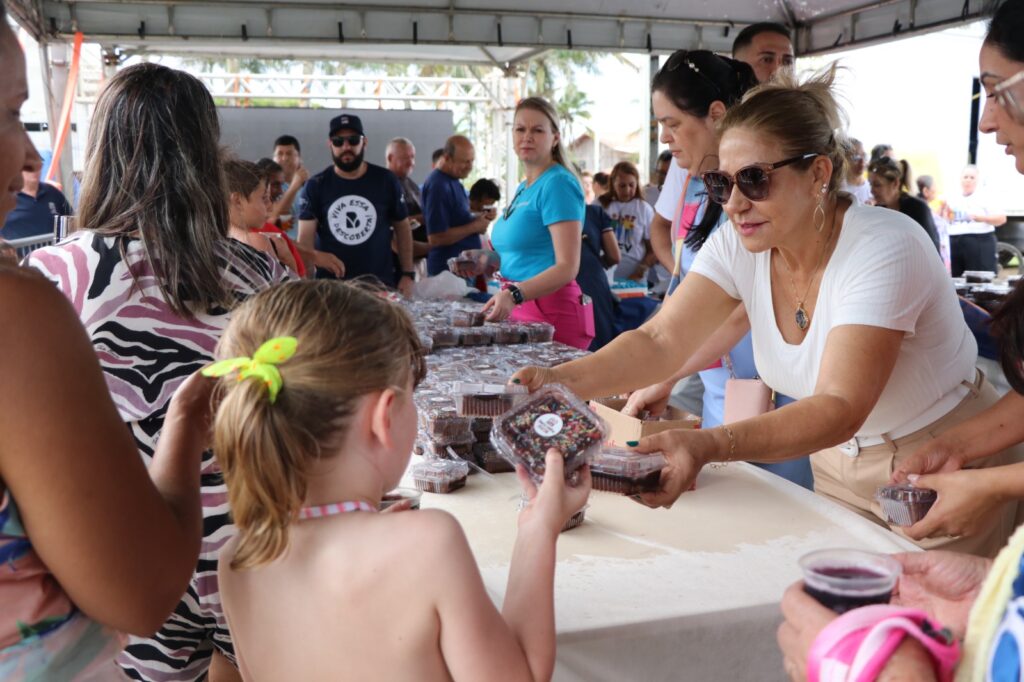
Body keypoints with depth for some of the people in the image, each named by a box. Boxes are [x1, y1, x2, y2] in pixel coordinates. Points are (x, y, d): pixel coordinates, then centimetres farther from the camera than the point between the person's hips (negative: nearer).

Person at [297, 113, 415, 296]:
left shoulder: (385, 180, 1)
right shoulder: (316, 186, 0)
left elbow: (402, 227, 9)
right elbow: (305, 238, -7)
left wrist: (407, 274, 2)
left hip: (380, 284, 0)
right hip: (329, 284, 0)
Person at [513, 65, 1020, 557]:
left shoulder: (884, 250, -27)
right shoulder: (736, 247, -10)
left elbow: (840, 408, -36)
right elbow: (660, 342, -21)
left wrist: (709, 445, -51)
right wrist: (560, 381, -38)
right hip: (839, 467, 5)